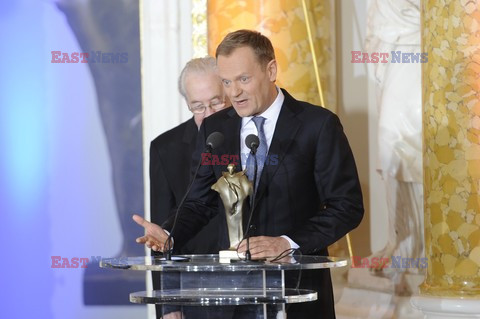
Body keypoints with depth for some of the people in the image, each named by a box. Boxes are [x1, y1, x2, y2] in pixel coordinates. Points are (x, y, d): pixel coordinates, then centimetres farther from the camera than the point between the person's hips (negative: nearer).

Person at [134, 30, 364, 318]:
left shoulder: (318, 125, -6)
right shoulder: (214, 129, 8)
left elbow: (348, 206, -8)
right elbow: (200, 202, 13)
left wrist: (287, 242, -18)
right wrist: (170, 234, -8)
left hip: (299, 285, -3)